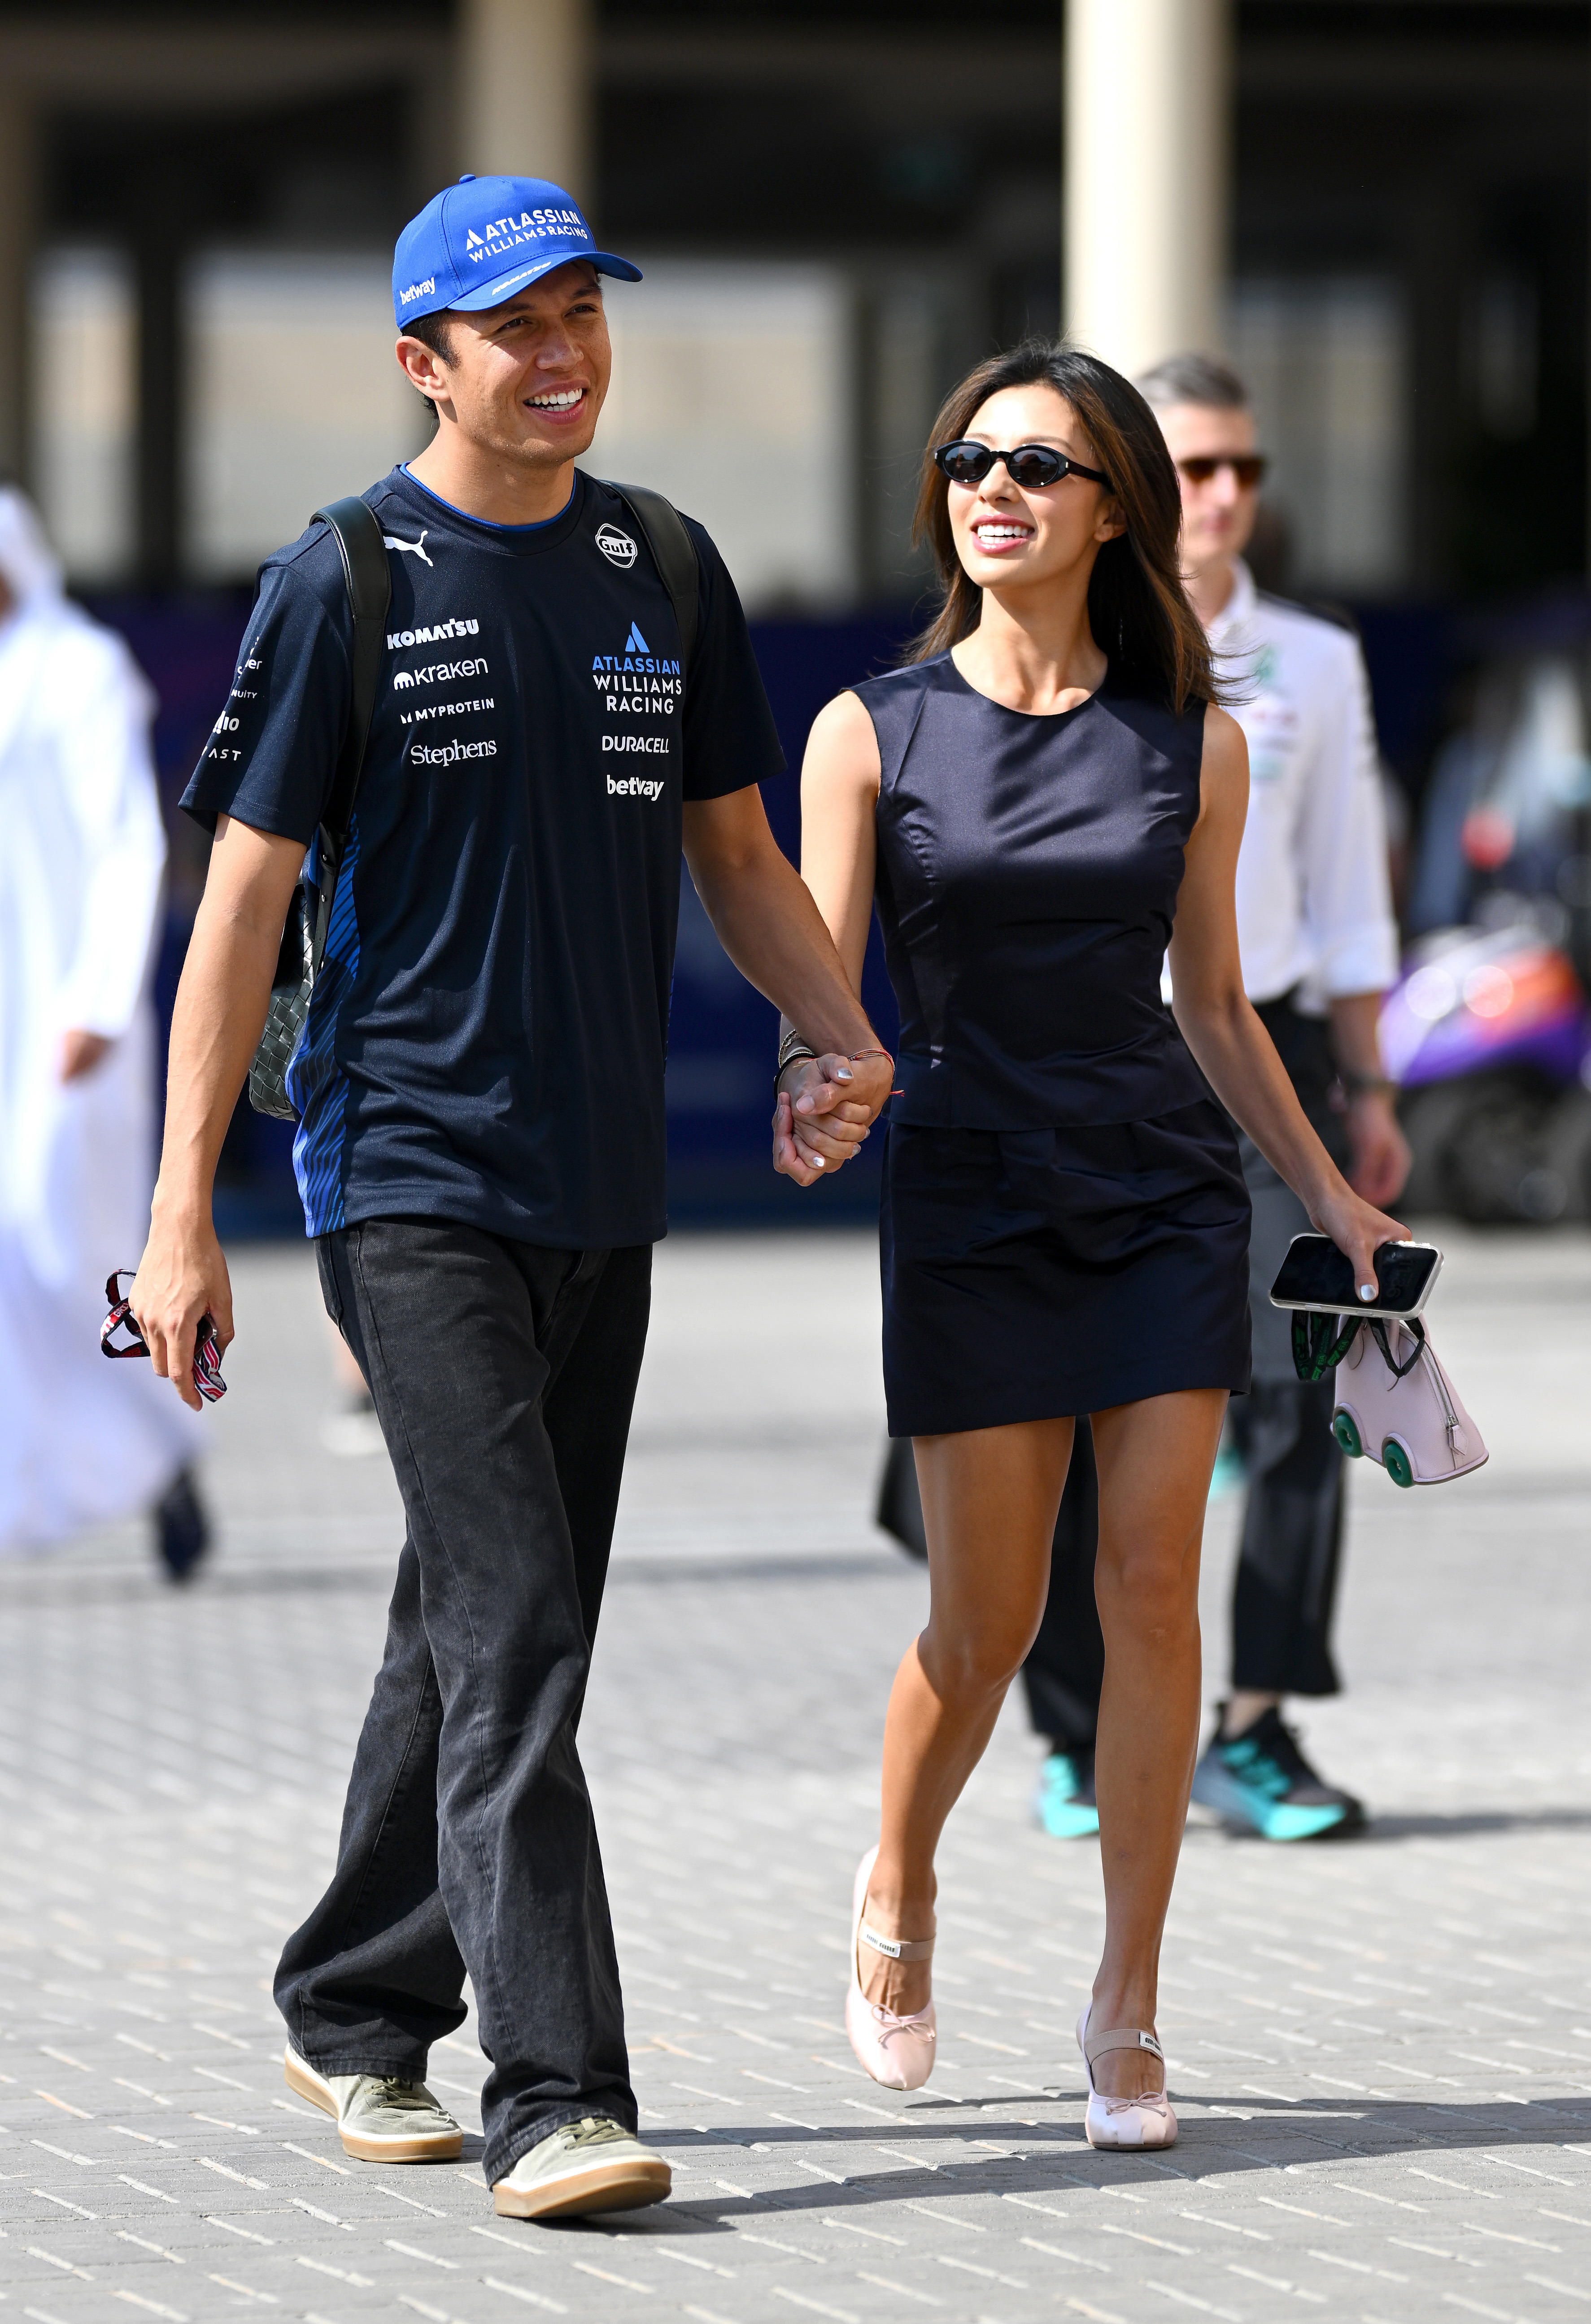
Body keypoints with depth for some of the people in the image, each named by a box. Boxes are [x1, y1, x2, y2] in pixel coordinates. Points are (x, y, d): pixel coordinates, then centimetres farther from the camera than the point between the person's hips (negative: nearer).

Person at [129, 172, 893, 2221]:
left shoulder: (663, 573, 11)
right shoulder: (345, 584, -5)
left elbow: (734, 852, 18)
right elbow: (242, 897, -5)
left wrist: (842, 1036, -2)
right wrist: (181, 1216, -9)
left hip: (601, 1192, 6)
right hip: (408, 1182, -6)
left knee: (488, 1631, 14)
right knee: (511, 1640, -15)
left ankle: (353, 2014, 30)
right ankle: (553, 2103, -18)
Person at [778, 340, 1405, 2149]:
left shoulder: (1192, 744, 4)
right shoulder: (874, 732, 0)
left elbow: (1212, 999, 14)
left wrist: (1326, 1188, 12)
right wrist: (811, 1088, -25)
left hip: (1167, 1195, 1)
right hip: (969, 1201, -1)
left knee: (1153, 1589, -6)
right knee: (985, 1623, 1)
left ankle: (1127, 2008, 3)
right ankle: (897, 1888, 31)